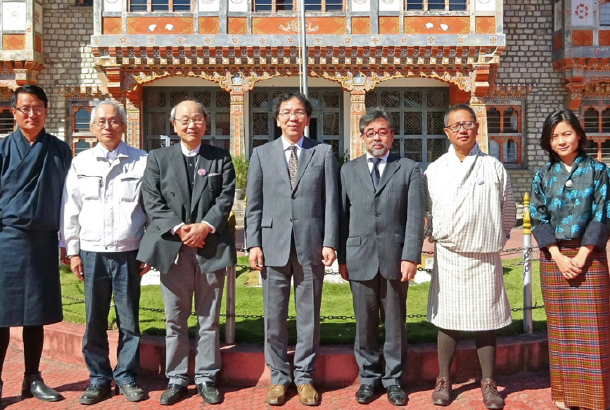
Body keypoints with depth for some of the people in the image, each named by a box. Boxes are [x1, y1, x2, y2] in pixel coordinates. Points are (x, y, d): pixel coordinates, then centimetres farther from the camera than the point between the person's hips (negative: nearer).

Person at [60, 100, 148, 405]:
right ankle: (98, 379, 23)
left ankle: (126, 377, 22)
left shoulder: (142, 162, 0)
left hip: (129, 253, -1)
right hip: (92, 253, 2)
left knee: (129, 320, 7)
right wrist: (72, 251, 5)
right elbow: (70, 210, 7)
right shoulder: (81, 163, 6)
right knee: (94, 322, 8)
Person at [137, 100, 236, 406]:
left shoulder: (221, 158, 8)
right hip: (173, 248, 0)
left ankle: (207, 378, 18)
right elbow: (152, 201, -1)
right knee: (175, 320, 8)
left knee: (209, 319, 7)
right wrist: (179, 229, -14)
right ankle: (176, 380, 19)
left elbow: (225, 199, -1)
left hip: (211, 247, 0)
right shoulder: (158, 158, 8)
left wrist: (205, 227, -15)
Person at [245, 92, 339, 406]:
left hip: (311, 245, 0)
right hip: (273, 244, 1)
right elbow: (254, 204, 6)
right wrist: (253, 244, -2)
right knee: (274, 316, 7)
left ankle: (304, 376, 22)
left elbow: (331, 202, 2)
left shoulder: (323, 153, 7)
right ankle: (279, 377, 22)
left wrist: (330, 243, -5)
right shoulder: (262, 154, 9)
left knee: (309, 315, 8)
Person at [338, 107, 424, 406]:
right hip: (360, 258, 1)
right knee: (365, 324, 9)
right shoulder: (348, 170, 11)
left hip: (395, 257, -1)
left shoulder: (409, 169, 5)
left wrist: (411, 257, -12)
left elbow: (415, 216, -3)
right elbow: (343, 216, 7)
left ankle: (393, 379, 22)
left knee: (395, 322, 8)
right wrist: (342, 258, 3)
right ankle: (368, 377, 23)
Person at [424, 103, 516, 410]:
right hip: (448, 256, 1)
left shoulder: (494, 167, 3)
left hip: (485, 256, 0)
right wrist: (436, 236, 5)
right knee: (447, 319, 7)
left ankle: (488, 384, 20)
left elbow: (509, 211, 11)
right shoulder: (434, 171, 4)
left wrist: (496, 237, 11)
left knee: (486, 321, 7)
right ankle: (443, 381, 20)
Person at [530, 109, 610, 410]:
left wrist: (582, 256, -12)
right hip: (553, 258, 2)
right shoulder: (543, 176, 7)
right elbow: (538, 218, 3)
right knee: (560, 327, 7)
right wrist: (558, 256, -8)